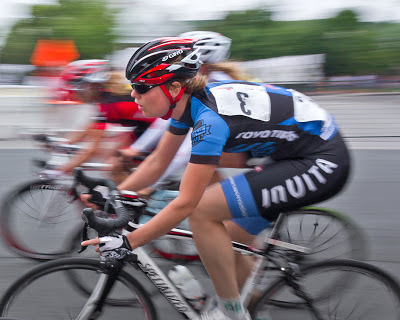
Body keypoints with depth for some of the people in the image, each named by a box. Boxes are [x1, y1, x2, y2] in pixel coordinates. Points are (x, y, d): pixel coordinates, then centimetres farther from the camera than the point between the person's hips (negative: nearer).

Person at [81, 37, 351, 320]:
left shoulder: (209, 118, -26)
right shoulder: (187, 102, 1)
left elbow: (186, 204, -25)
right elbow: (157, 162, 13)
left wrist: (127, 242, -18)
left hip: (322, 164, -10)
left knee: (202, 211, -16)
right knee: (231, 236, 14)